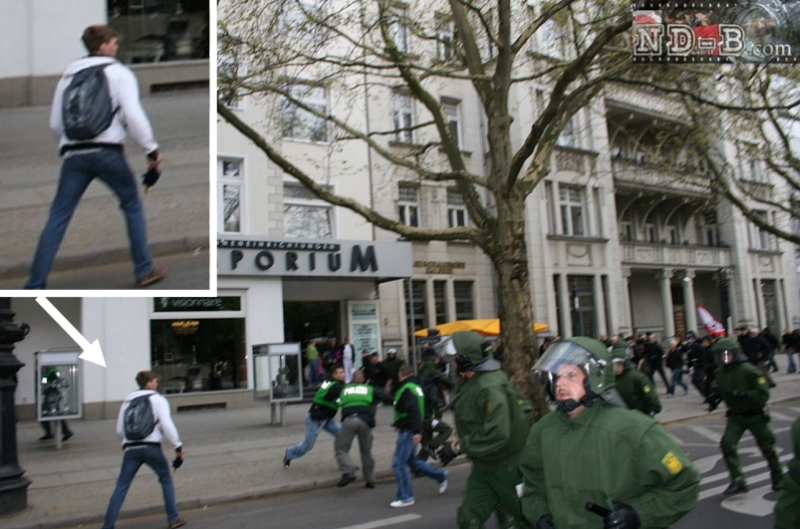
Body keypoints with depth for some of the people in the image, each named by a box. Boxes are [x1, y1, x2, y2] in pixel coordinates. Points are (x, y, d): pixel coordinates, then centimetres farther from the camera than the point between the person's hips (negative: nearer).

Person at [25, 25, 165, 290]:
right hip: (107, 152, -4)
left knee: (57, 218, 4)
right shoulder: (119, 73, 5)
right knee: (132, 206, 15)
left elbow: (55, 122, 18)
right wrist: (151, 149, -4)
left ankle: (35, 285, 2)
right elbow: (133, 115, -9)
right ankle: (144, 271, 16)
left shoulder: (68, 75, 20)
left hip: (74, 155, 4)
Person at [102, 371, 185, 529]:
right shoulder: (158, 399, 3)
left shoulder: (127, 401, 18)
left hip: (131, 449, 4)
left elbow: (120, 430, 18)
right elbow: (167, 425, -9)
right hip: (151, 447, -3)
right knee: (166, 480, 14)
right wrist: (178, 446, -5)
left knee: (121, 487, 6)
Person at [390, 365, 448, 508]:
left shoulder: (406, 389, -16)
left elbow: (413, 410, -26)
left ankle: (406, 497, 2)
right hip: (408, 430, 10)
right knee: (411, 460, 21)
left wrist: (416, 431, -29)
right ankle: (440, 475, 29)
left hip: (407, 431, -10)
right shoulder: (414, 387, 14)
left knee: (398, 464, -5)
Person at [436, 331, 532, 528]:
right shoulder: (468, 382, 2)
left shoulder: (491, 387, -28)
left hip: (507, 466, -9)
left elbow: (496, 435, -34)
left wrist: (458, 447, -25)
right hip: (483, 465, 9)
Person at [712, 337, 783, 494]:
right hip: (736, 416, 4)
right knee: (727, 444, -14)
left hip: (755, 415, -4)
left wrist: (743, 394, -35)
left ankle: (778, 477, 38)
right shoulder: (719, 373, -4)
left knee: (767, 446, 13)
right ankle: (738, 481, -6)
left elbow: (763, 394, -25)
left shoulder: (749, 371, -22)